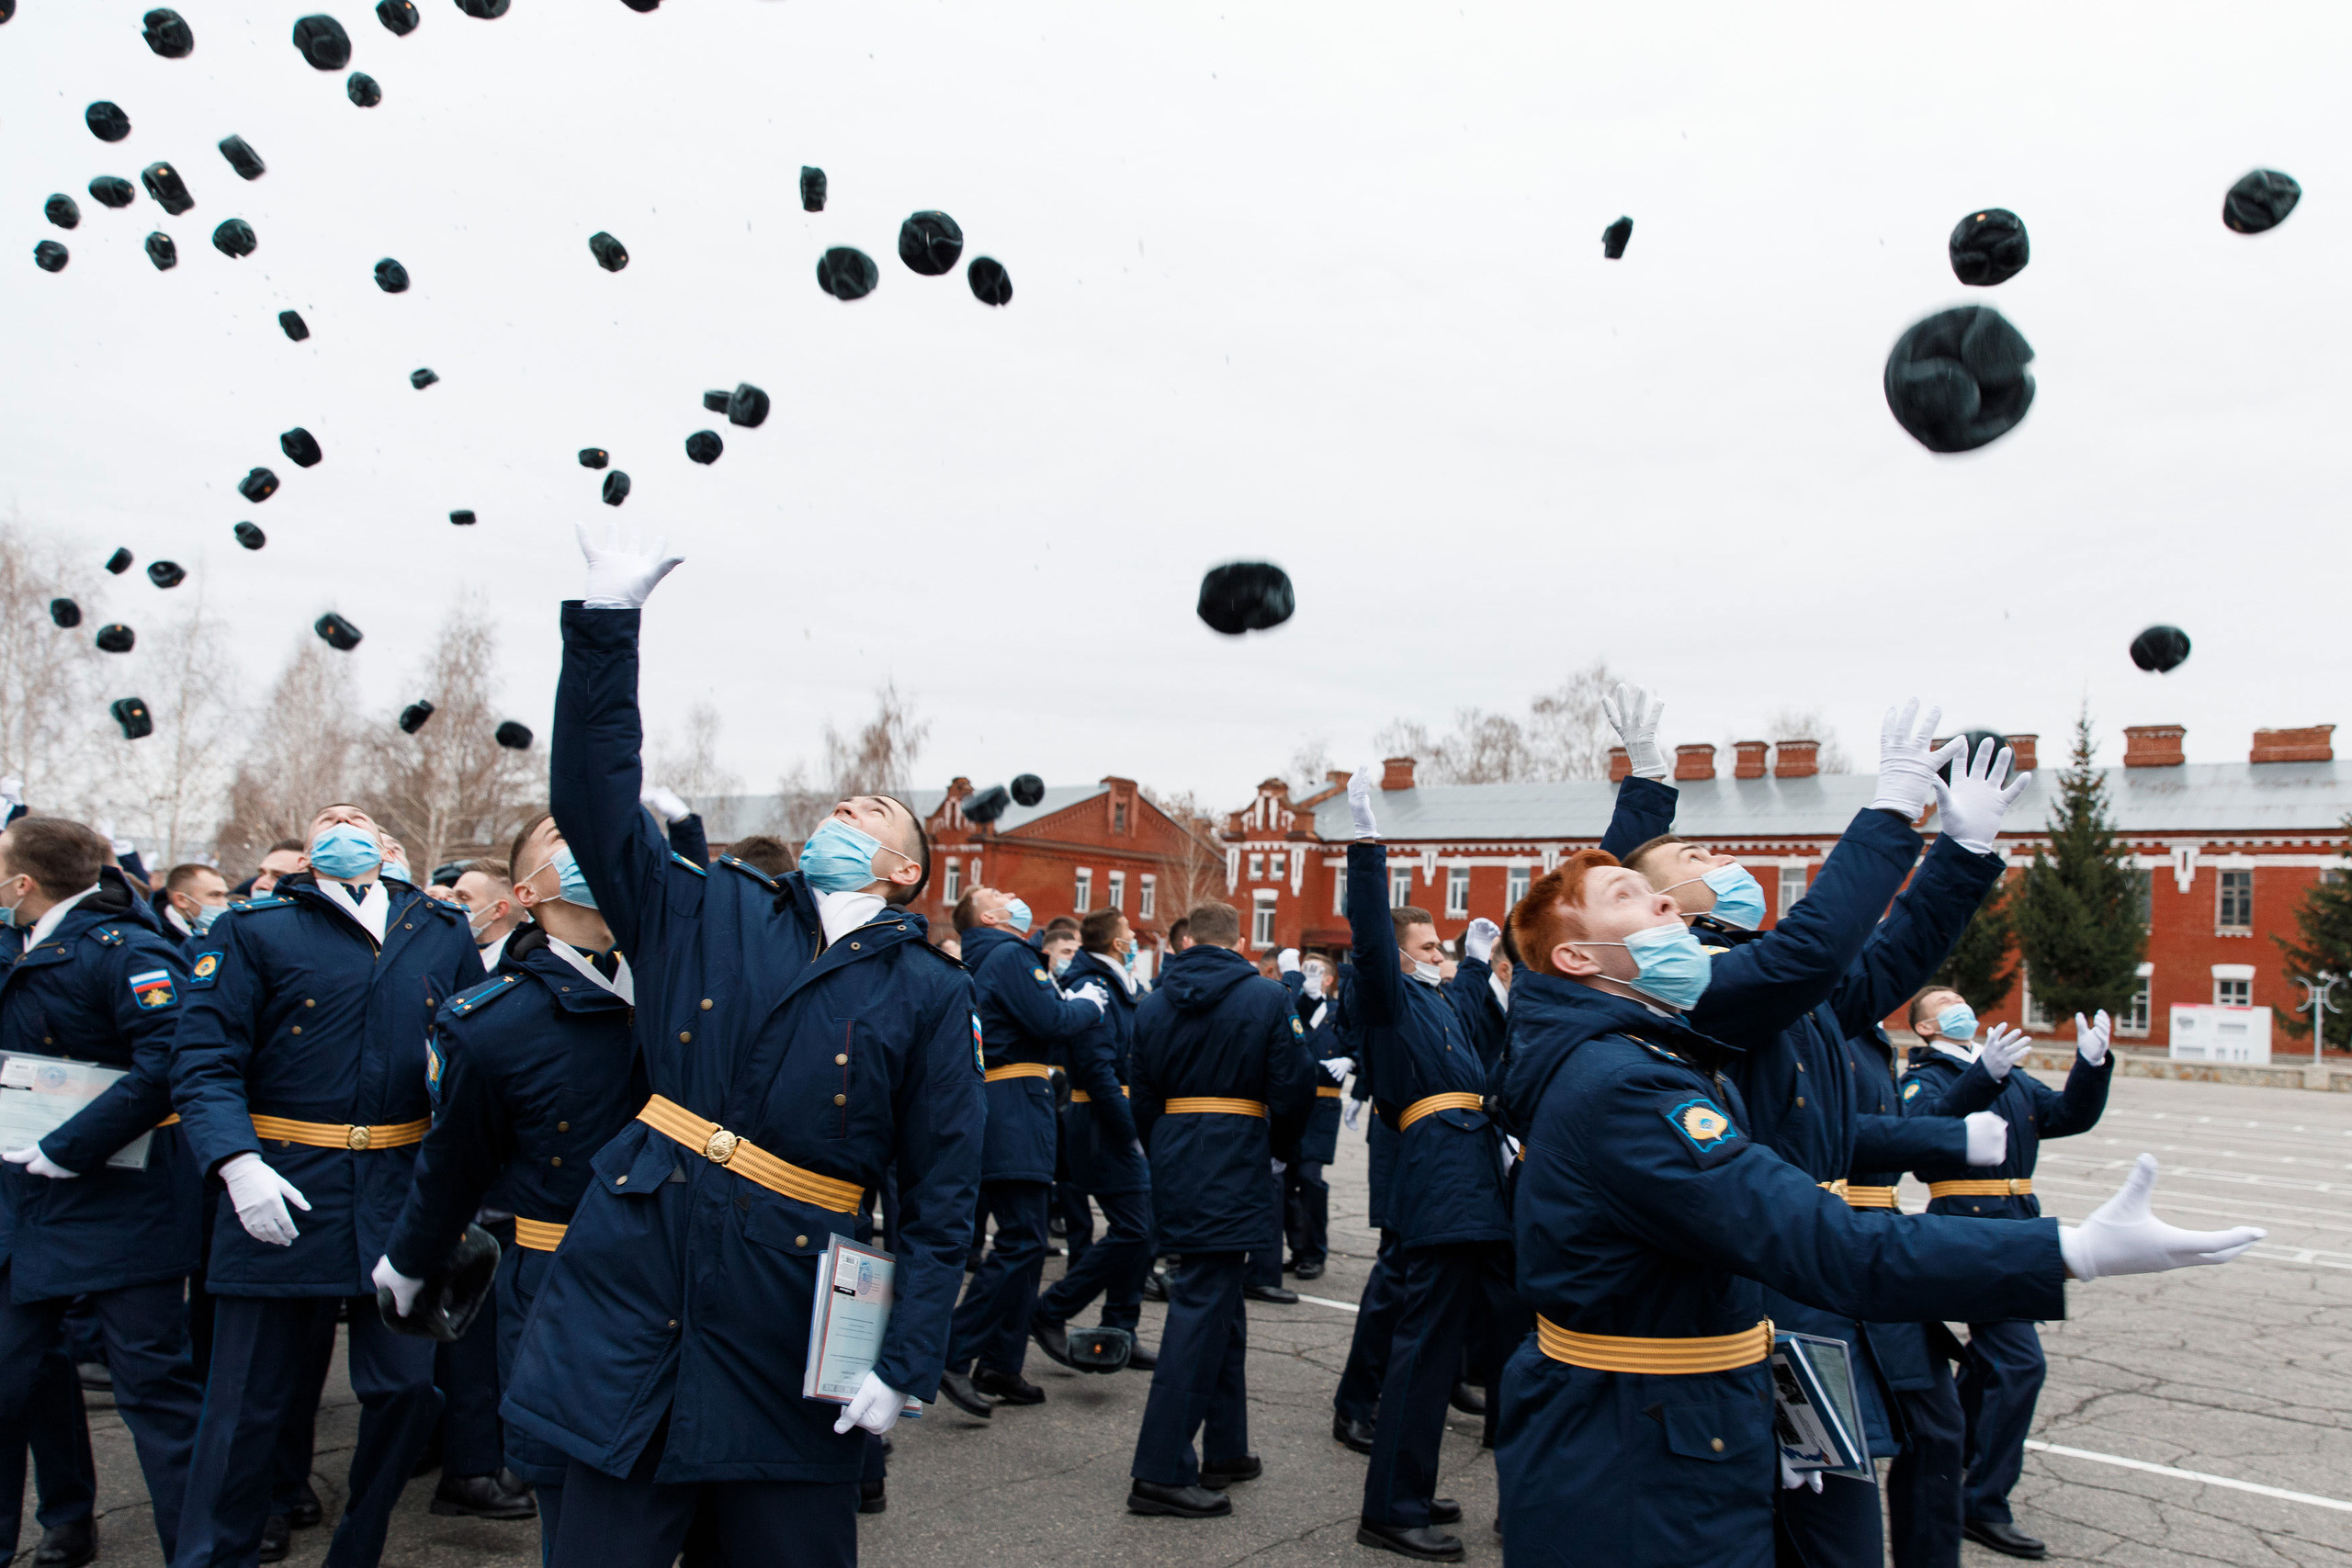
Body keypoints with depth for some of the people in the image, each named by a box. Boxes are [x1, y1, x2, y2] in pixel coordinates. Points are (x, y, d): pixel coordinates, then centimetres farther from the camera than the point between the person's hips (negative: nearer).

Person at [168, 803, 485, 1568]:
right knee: (250, 1401, 6)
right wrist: (237, 1163, -19)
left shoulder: (444, 933, 11)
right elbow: (203, 1061, -4)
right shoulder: (252, 931, 2)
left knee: (407, 1388, 8)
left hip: (402, 1196, 3)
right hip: (282, 1190, -2)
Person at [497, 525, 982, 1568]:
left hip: (786, 1343, -2)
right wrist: (607, 620, -4)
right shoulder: (706, 917, 9)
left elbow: (941, 1200, -1)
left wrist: (907, 1360, -8)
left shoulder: (931, 997, 1)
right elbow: (595, 800, 3)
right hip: (632, 1295, 2)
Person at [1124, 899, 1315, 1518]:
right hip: (1234, 1163, -6)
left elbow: (1141, 1095, 10)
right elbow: (1292, 1088, -8)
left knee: (1221, 1302, 18)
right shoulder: (1268, 998, -6)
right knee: (1202, 1307, -6)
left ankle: (1224, 1450, 25)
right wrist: (1281, 1147, 10)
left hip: (1175, 1163, 6)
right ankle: (1160, 1473, -6)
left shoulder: (1154, 1004, 7)